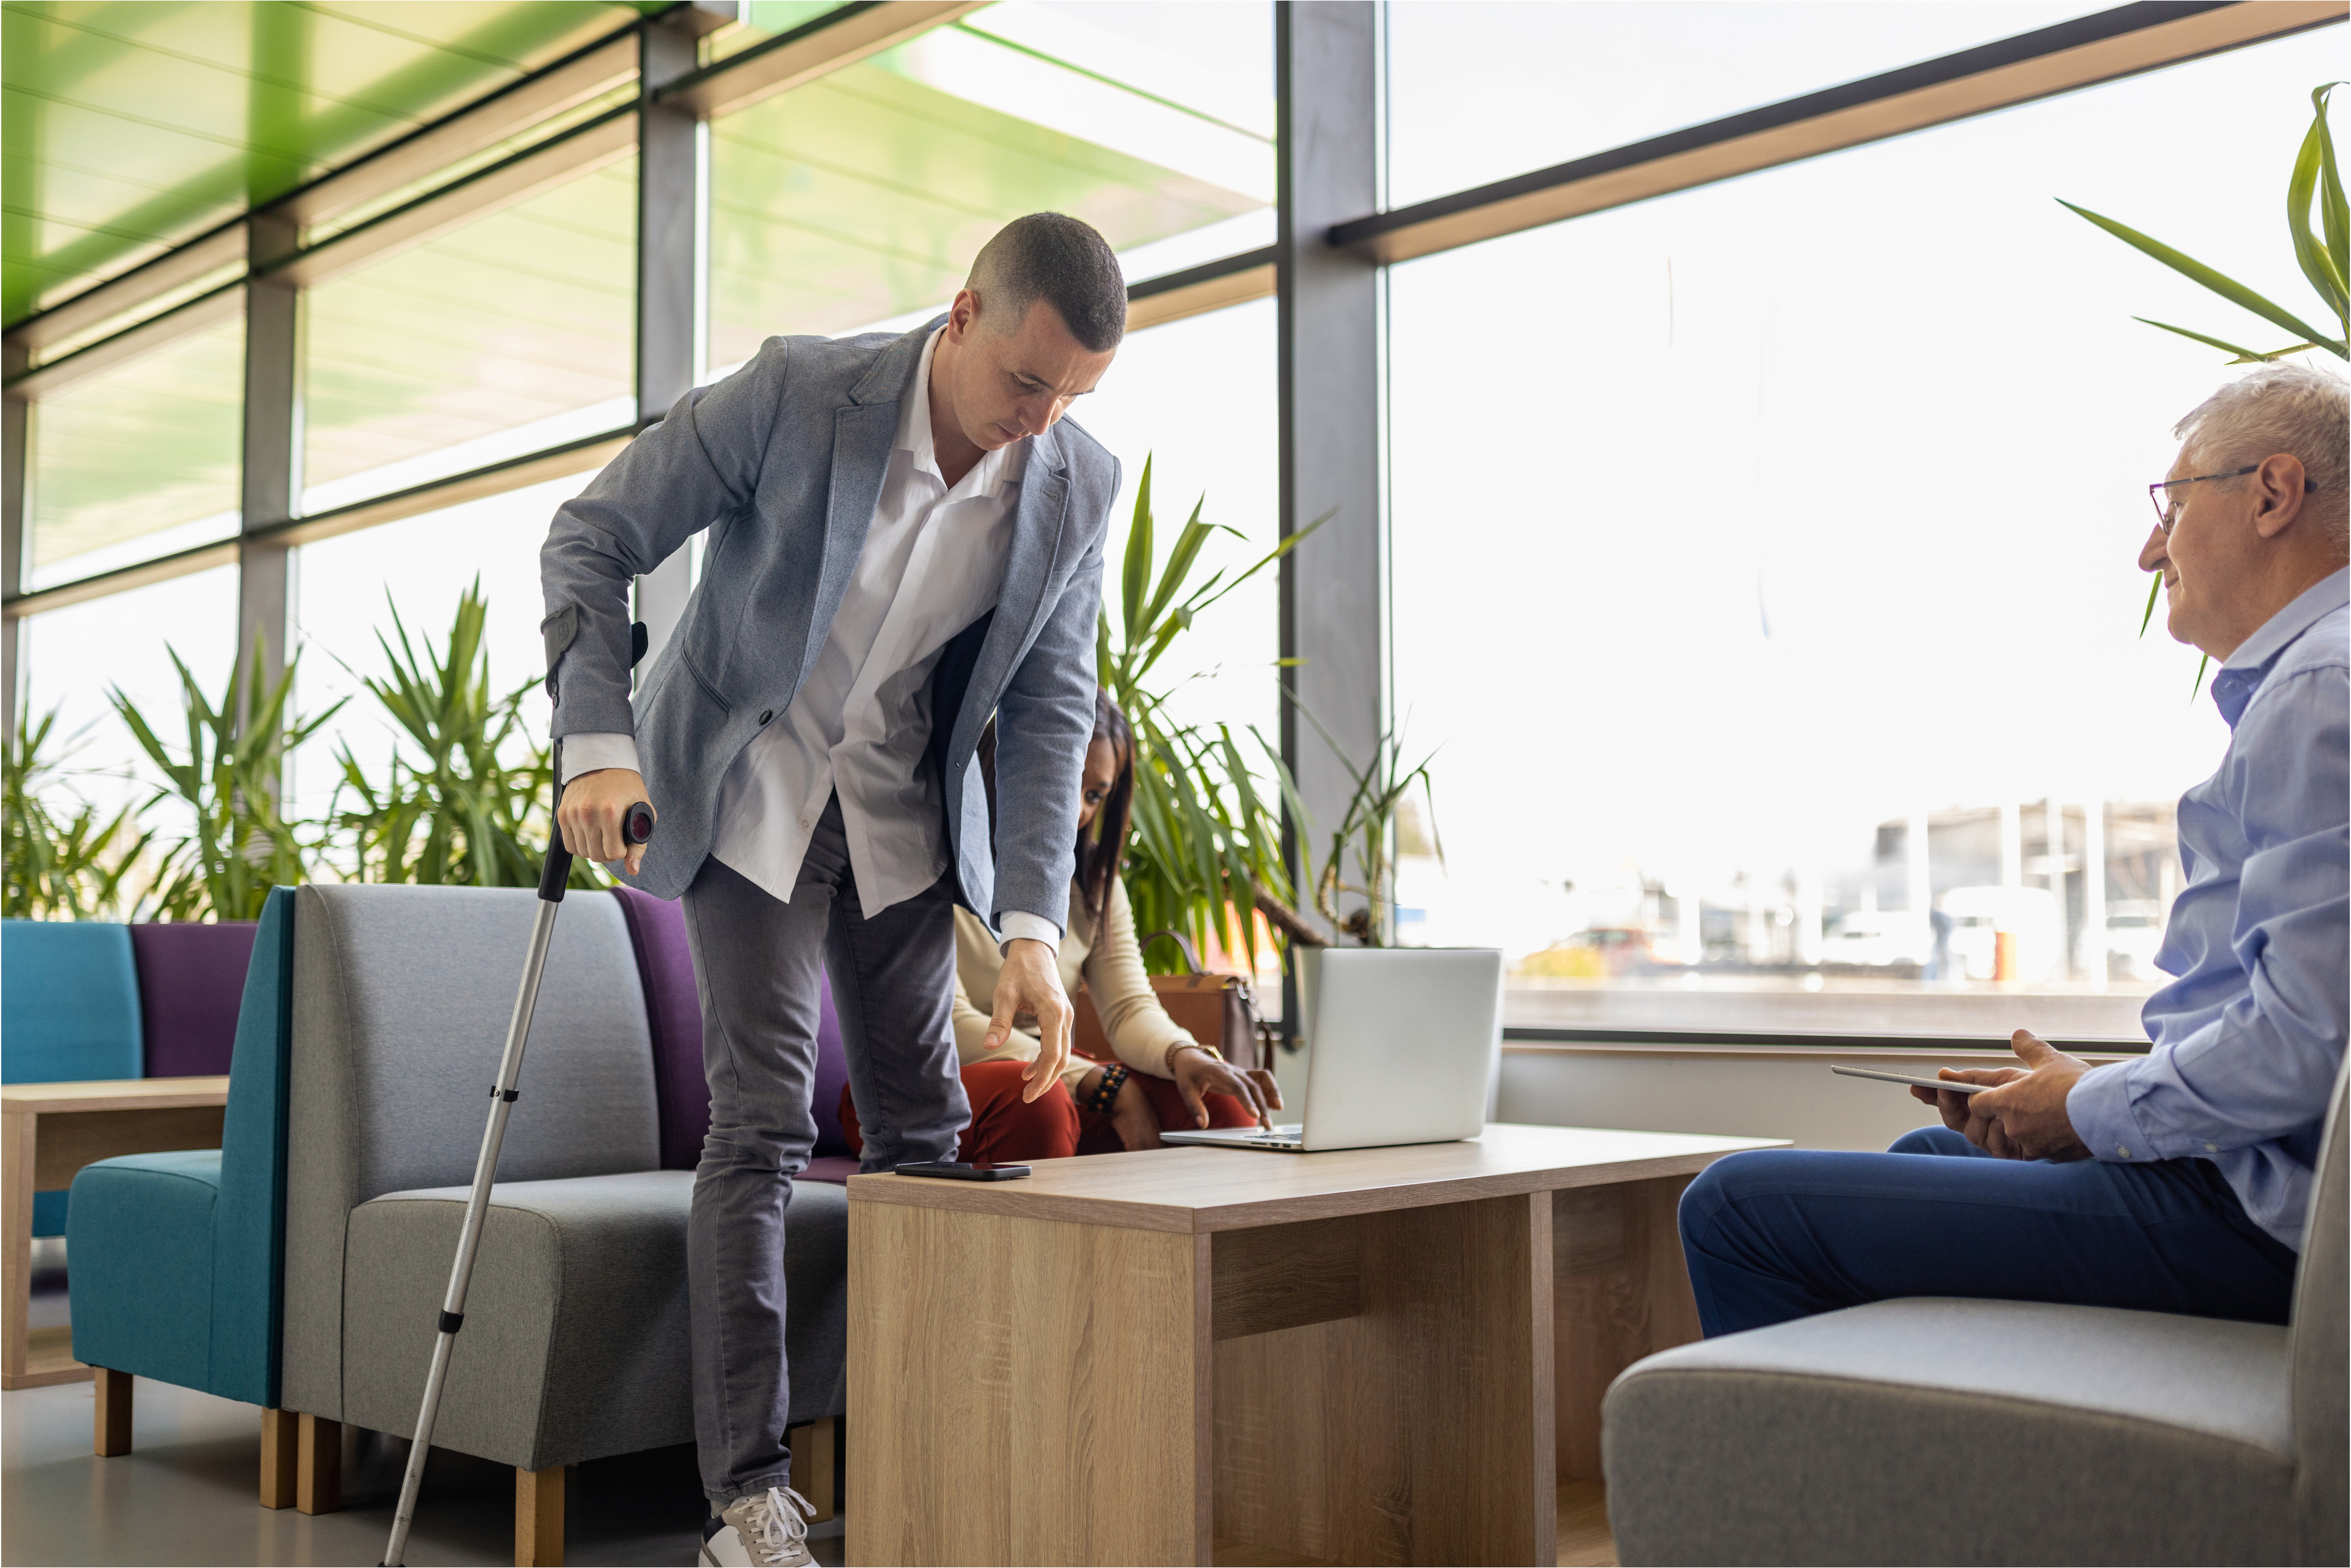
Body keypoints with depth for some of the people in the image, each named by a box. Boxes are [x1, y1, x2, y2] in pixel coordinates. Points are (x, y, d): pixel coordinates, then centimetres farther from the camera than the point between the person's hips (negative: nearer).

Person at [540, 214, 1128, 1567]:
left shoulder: (1080, 487, -12)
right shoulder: (798, 394, -22)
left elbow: (1052, 713, -5)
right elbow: (594, 540, -14)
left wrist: (1032, 922, -14)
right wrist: (597, 741, -26)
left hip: (905, 818, 4)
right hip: (748, 795, -3)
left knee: (924, 1129, 5)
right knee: (765, 1125, -11)